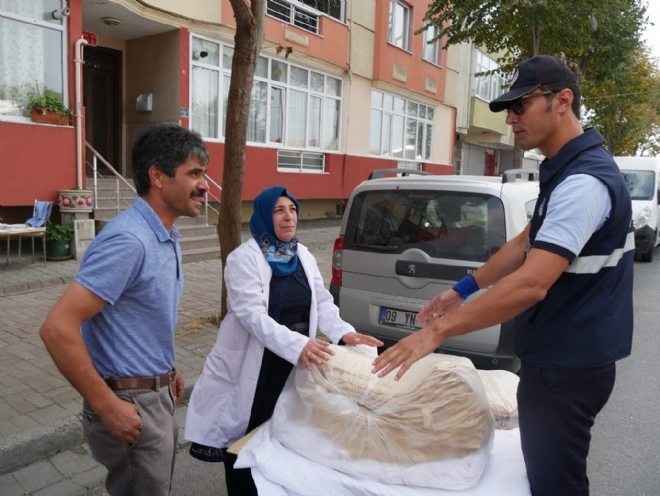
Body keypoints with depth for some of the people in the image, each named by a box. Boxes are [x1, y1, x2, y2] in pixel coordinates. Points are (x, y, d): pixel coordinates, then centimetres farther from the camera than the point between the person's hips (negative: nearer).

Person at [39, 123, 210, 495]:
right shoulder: (129, 240, -25)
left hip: (157, 394, 9)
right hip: (131, 402, -9)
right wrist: (107, 406, -21)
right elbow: (58, 328, -27)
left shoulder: (167, 236, 5)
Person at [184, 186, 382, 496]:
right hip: (256, 365, -5)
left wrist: (344, 332, -15)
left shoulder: (304, 256, 6)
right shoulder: (244, 258, -14)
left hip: (296, 362, 5)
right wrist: (297, 345, -38)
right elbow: (252, 314, -25)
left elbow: (322, 302, 5)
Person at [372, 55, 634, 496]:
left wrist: (436, 332, -29)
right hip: (557, 355, 10)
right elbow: (528, 244, 17)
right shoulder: (567, 169, 9)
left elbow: (530, 285, -34)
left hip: (568, 364, -10)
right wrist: (464, 289, 15)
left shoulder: (584, 182, -25)